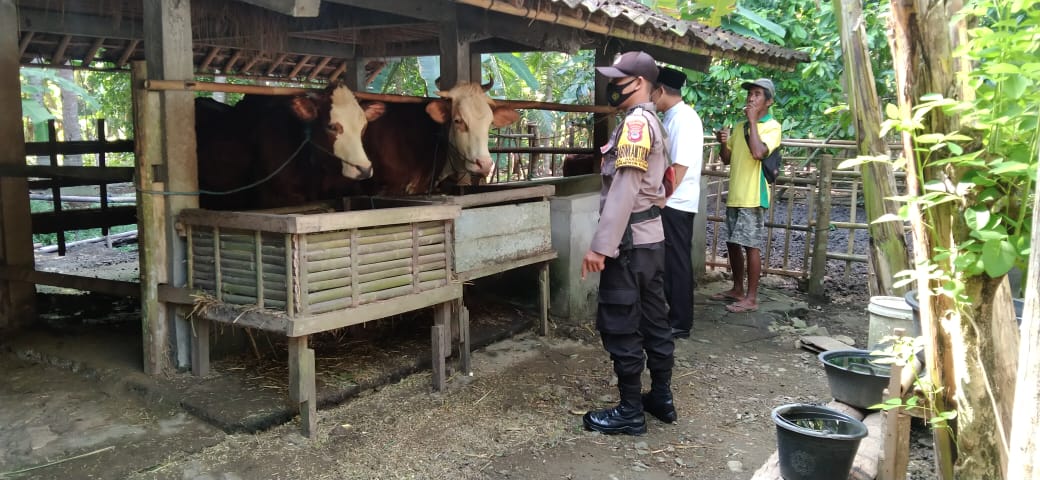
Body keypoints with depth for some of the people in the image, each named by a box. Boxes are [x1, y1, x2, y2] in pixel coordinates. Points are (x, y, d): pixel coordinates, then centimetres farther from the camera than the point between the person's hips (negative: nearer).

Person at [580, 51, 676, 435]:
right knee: (654, 321, 15)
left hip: (629, 240, -10)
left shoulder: (635, 121, -14)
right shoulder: (651, 122, 17)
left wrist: (601, 246, -24)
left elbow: (624, 189, -23)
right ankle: (661, 397, 25)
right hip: (651, 237, 10)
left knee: (621, 328, -2)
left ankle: (630, 411, 7)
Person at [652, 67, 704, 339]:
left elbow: (680, 166, -22)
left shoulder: (684, 119, -16)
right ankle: (672, 316, 28)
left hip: (676, 204, -9)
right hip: (670, 203, 9)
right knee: (668, 262, 16)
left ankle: (680, 324, 10)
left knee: (677, 263, -1)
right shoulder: (672, 117, 12)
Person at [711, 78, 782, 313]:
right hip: (735, 195, 8)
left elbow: (758, 153, -24)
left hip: (753, 197, -8)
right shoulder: (740, 126, 16)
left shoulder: (772, 126, -7)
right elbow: (727, 159, 18)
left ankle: (751, 298, 1)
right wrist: (723, 143, -3)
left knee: (750, 246, -5)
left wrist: (752, 121, -16)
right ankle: (737, 289, 26)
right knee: (732, 243, 13)